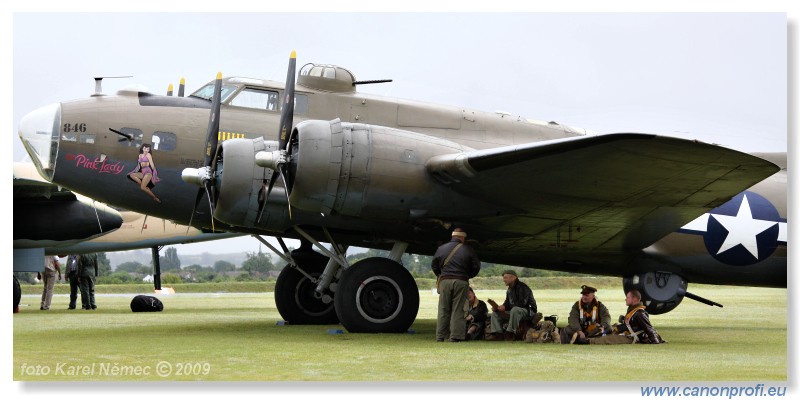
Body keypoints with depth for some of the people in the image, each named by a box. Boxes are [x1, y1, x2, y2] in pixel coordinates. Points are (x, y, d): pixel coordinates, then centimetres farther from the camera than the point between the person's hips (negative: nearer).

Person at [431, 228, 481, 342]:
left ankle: (440, 336, 5)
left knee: (443, 310, 6)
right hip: (461, 282, -1)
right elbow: (476, 267, 3)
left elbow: (434, 266, 11)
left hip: (445, 281, 2)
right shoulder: (468, 250, 2)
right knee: (458, 310, 1)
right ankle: (456, 336, -3)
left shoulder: (441, 248, 7)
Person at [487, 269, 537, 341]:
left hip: (529, 310, -9)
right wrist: (497, 307, -9)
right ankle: (498, 334, -14)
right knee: (495, 313, 1)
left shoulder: (523, 287, -15)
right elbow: (507, 304, 13)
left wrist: (505, 307, -26)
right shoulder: (509, 290, 13)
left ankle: (511, 334, -37)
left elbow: (522, 303, -25)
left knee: (515, 310, -41)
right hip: (514, 311, 9)